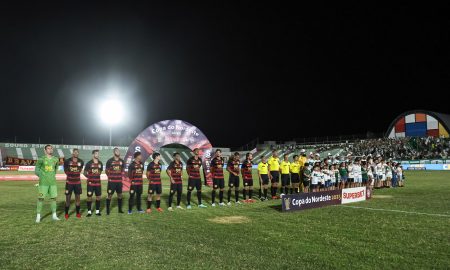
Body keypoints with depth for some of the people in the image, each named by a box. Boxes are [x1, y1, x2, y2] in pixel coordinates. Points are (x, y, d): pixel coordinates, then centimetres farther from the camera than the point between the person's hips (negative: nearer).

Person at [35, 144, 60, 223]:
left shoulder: (56, 159, 6)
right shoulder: (41, 159, -6)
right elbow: (36, 170, 0)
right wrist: (42, 176, -7)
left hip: (53, 182, 4)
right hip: (43, 182, -4)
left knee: (53, 198, 6)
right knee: (41, 198, 0)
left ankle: (54, 215, 16)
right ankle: (38, 216, 11)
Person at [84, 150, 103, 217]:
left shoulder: (100, 163, 6)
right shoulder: (89, 163, -6)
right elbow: (85, 172, 1)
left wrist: (96, 177, 10)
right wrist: (89, 177, -2)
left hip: (98, 183, 4)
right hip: (90, 183, -4)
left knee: (98, 197, 7)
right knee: (89, 197, 3)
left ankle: (97, 211, 18)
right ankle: (89, 211, 13)